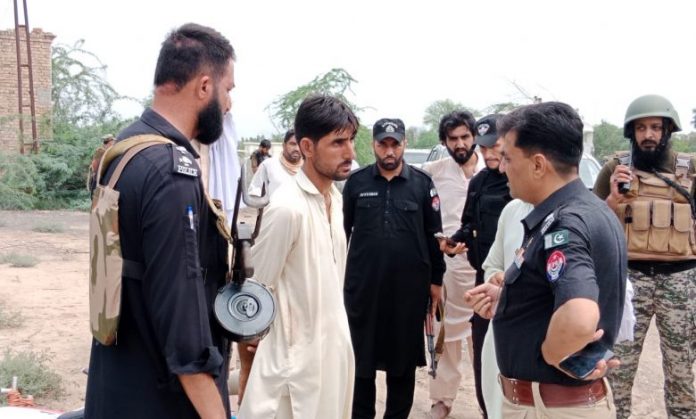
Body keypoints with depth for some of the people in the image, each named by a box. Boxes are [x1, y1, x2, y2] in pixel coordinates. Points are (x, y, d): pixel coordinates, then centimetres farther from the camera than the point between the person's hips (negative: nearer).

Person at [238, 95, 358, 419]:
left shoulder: (336, 197, 3)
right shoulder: (287, 208, -23)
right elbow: (260, 289, -15)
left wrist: (338, 330, 15)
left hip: (335, 347, 8)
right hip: (299, 355, -7)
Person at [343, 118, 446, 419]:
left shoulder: (422, 183, 0)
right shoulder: (356, 182, 1)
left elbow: (433, 235, 4)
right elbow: (342, 232, 5)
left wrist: (436, 279, 4)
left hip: (409, 286, 0)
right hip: (362, 285, 0)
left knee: (404, 357, 11)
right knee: (361, 356, 10)